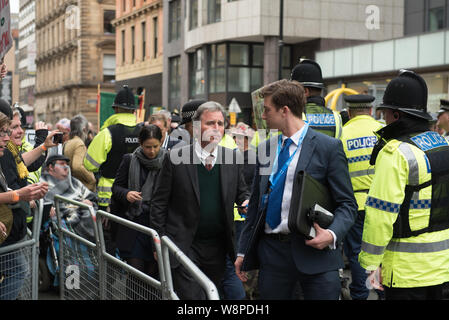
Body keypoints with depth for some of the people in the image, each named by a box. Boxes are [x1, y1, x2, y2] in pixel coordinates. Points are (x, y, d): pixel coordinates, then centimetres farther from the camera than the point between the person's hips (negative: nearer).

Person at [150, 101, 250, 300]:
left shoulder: (233, 158, 1)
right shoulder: (175, 158, -8)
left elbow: (242, 193, 13)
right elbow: (159, 203, -3)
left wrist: (247, 203, -11)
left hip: (218, 246, 4)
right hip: (184, 246, -4)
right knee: (190, 295, -9)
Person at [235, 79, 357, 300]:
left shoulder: (328, 147, -3)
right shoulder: (265, 149, 13)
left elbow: (347, 203, -4)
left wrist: (332, 234, -22)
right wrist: (243, 251, 15)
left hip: (313, 249, -4)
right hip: (271, 251, 5)